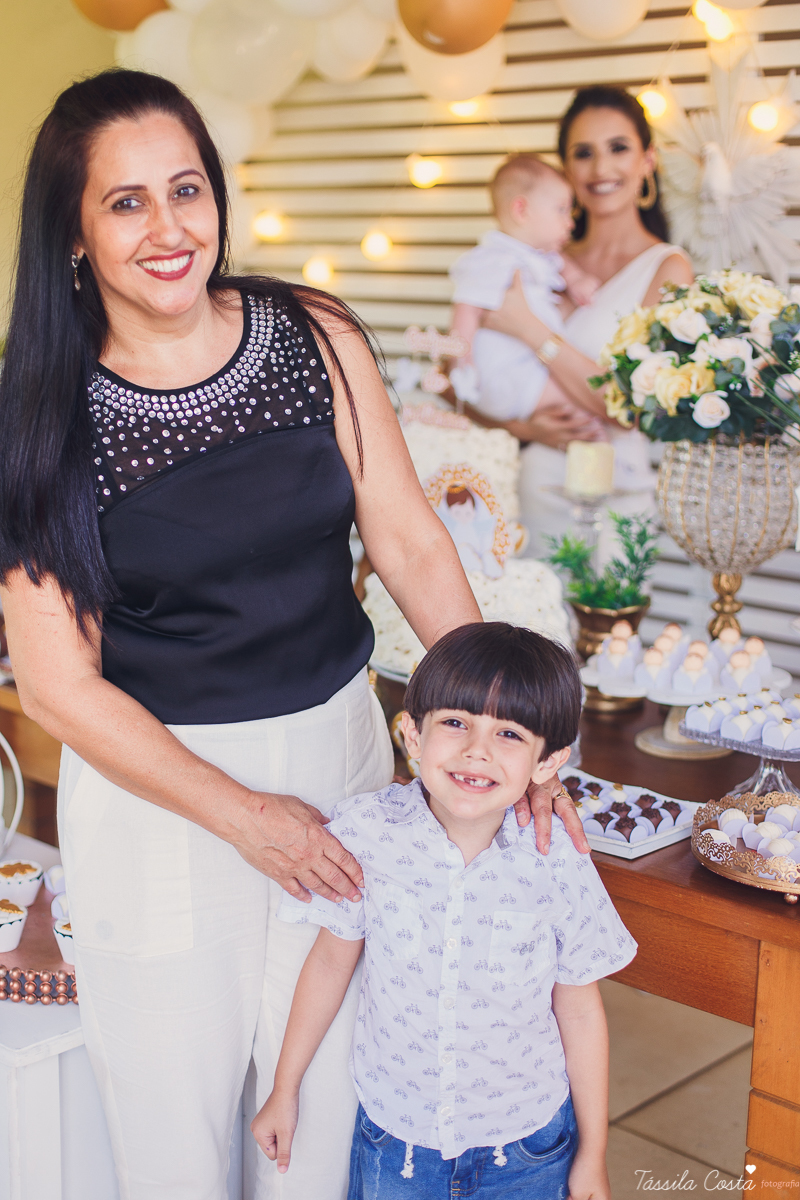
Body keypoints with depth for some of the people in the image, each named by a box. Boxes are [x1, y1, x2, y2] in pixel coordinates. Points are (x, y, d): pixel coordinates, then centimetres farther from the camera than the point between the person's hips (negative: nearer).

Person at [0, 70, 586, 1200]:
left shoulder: (315, 340, -5)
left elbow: (410, 542, -2)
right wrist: (242, 813, -16)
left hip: (339, 747, 2)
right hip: (156, 789, -2)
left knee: (325, 1103, 16)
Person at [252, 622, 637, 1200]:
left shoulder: (557, 864, -18)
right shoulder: (366, 832, -17)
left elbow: (580, 1010, -5)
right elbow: (333, 958, -2)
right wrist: (286, 1089, 8)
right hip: (392, 1134, 1)